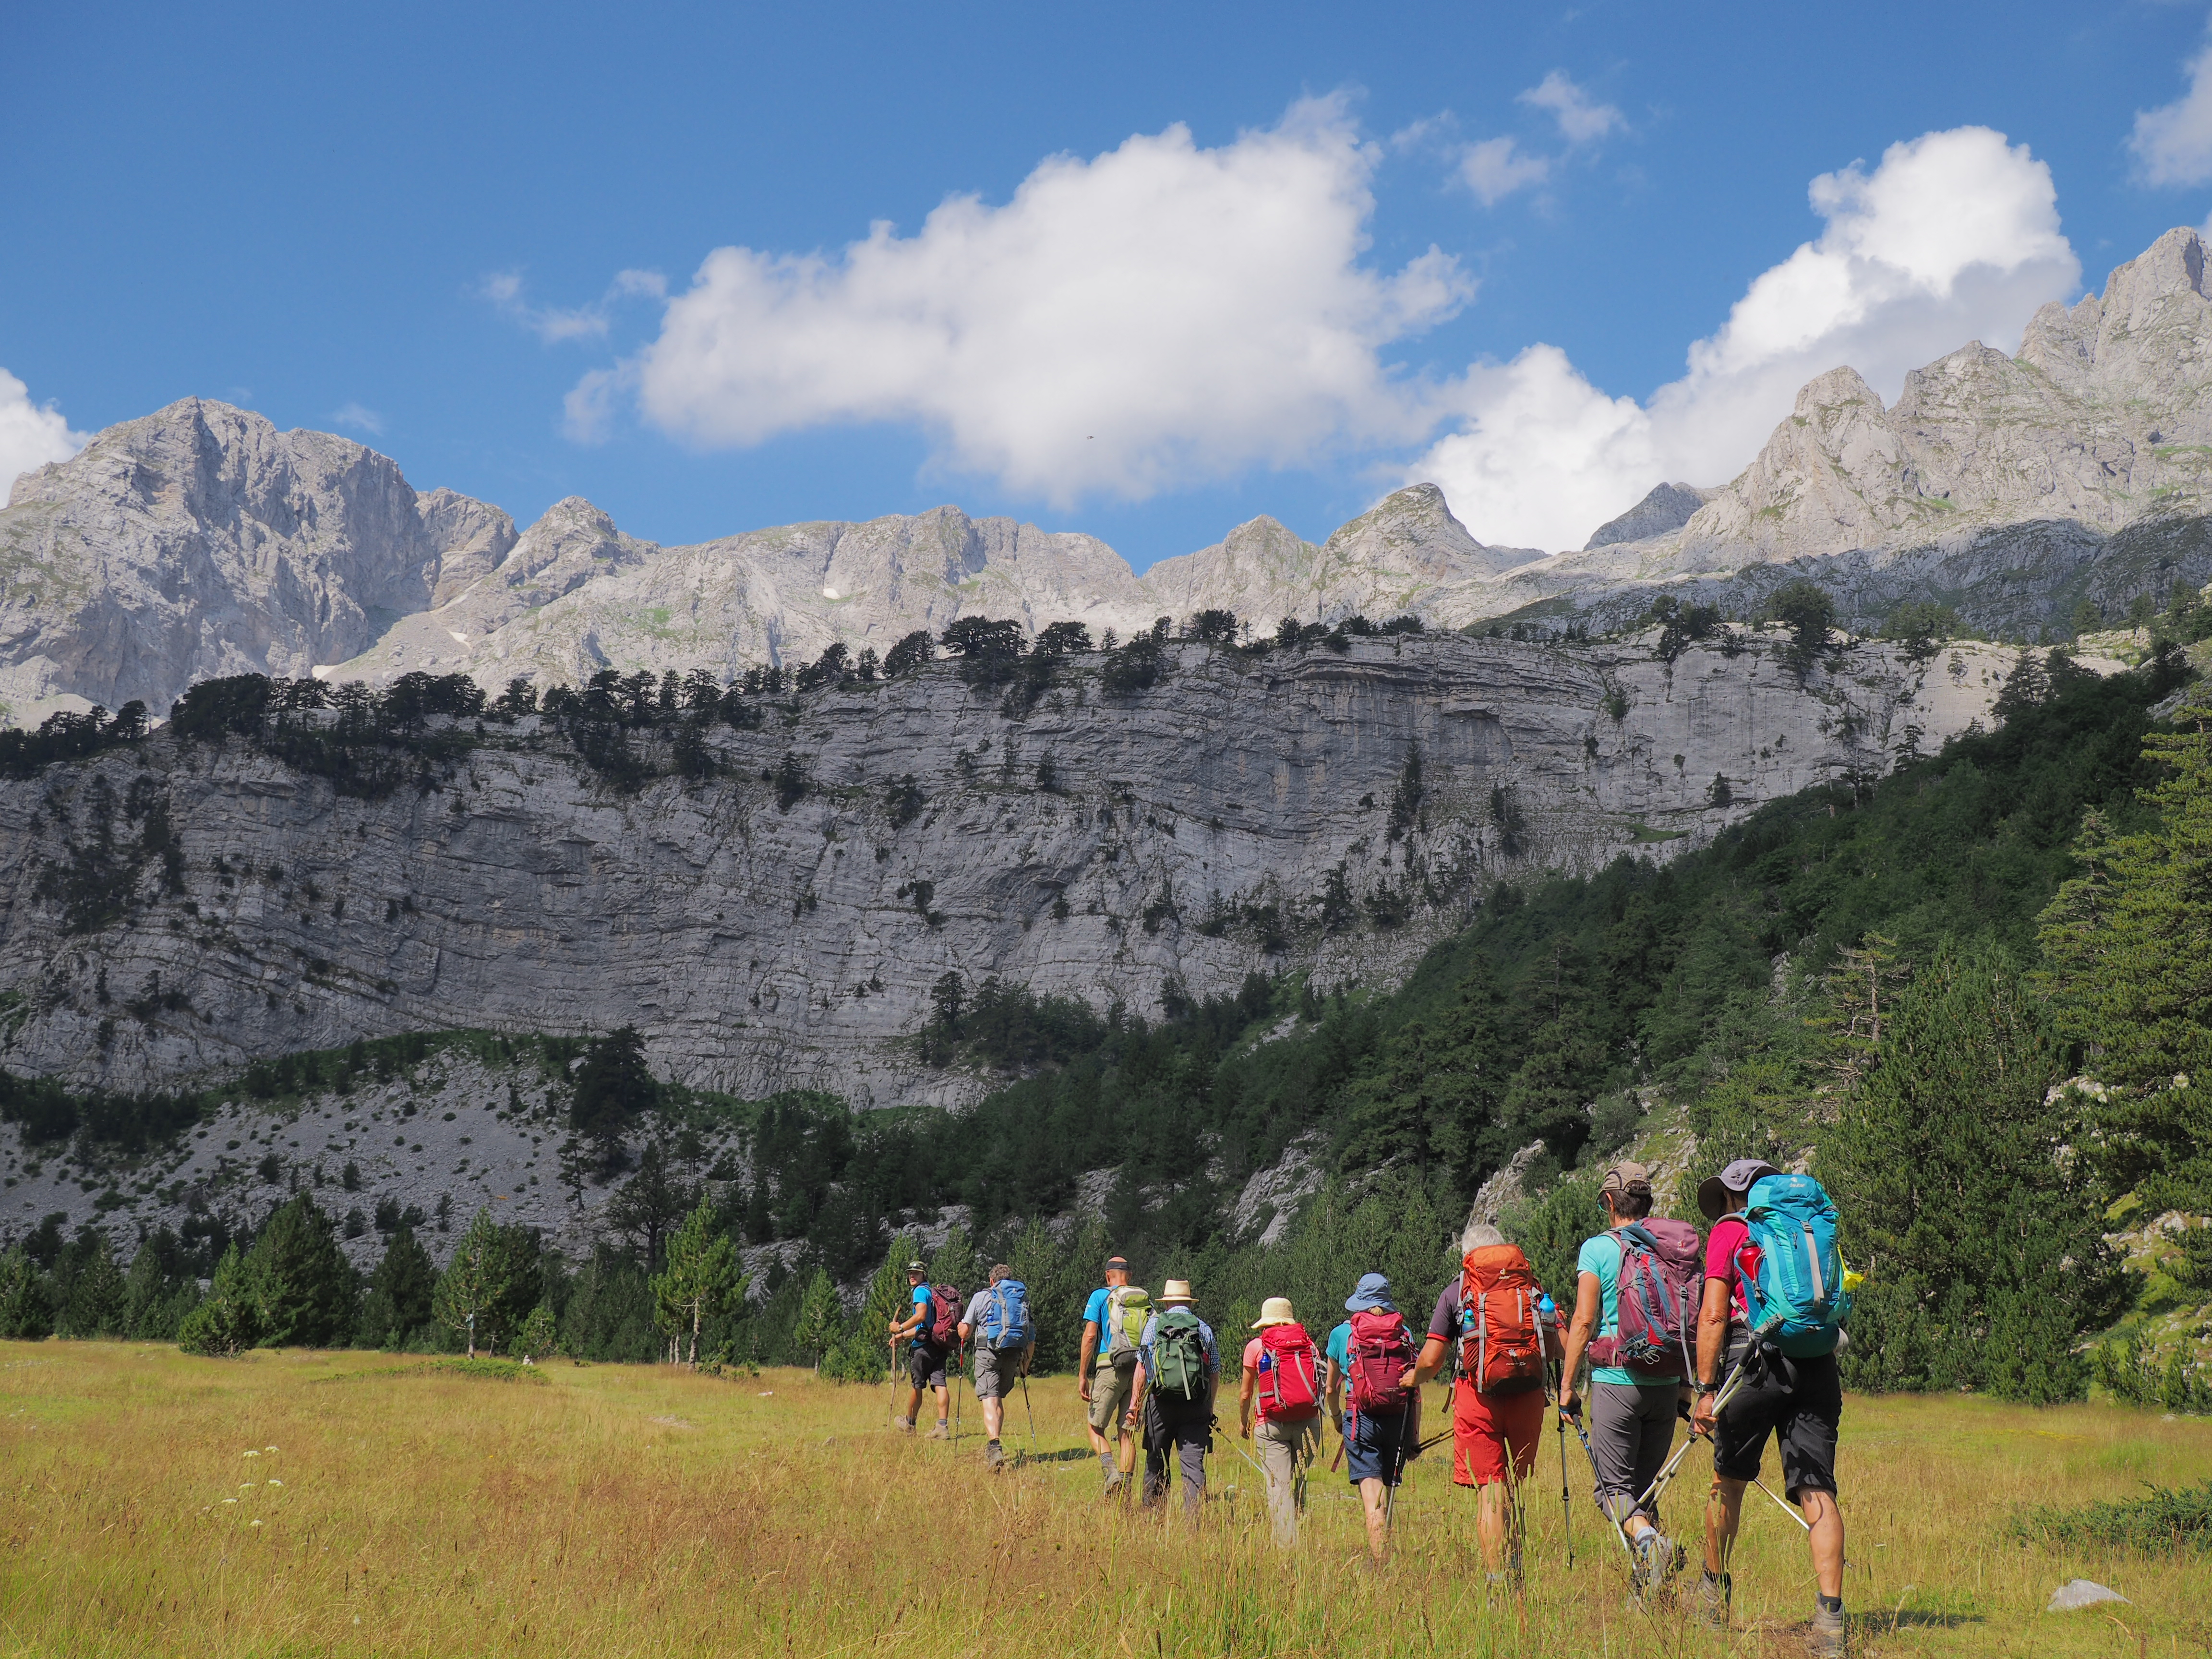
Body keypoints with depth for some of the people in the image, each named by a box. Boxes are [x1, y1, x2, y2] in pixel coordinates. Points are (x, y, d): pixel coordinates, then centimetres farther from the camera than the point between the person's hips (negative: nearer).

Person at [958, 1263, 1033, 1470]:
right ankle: (993, 1446, 25)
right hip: (1013, 1355, 4)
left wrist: (965, 1338, 27)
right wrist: (1025, 1366, 26)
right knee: (999, 1399, 20)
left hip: (988, 1353, -4)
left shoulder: (981, 1297, 6)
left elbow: (965, 1331, 3)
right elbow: (1031, 1340, 14)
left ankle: (994, 1446, -27)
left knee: (989, 1400, -9)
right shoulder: (1023, 1300, 14)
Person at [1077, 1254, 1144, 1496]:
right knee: (1126, 1433, 9)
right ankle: (1125, 1488, 3)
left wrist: (1082, 1375, -4)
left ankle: (1111, 1471, -16)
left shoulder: (1100, 1296, 2)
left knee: (1096, 1428, 7)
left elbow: (1090, 1336, -6)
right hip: (1139, 1372, 4)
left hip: (1110, 1369, -4)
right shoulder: (1146, 1300, 14)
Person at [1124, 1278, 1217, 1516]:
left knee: (1156, 1463, 11)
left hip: (1161, 1401, 0)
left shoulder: (1155, 1324, 6)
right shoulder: (1204, 1329, 10)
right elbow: (1215, 1374, 8)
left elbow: (1142, 1367, 1)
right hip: (1196, 1405, 0)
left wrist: (1134, 1405, 2)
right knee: (1194, 1464, -2)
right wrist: (1209, 1410, 17)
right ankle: (1192, 1518, -11)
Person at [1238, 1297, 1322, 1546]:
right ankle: (1300, 1534, 17)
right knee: (1300, 1482, 14)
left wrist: (1243, 1421, 25)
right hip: (1309, 1421, 3)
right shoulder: (1309, 1344, 9)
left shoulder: (1256, 1347, 3)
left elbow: (1246, 1394, 9)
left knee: (1279, 1484, -2)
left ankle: (1286, 1540, -9)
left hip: (1272, 1424, -3)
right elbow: (1320, 1386, 9)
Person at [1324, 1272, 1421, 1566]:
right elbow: (1416, 1391, 5)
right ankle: (1385, 1558, 26)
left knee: (1372, 1500, -8)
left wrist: (1337, 1419, 33)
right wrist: (1415, 1437, 12)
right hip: (1400, 1420, 3)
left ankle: (1380, 1565, -19)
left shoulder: (1341, 1334, 6)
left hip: (1362, 1418, -3)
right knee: (1387, 1494, 18)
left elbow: (1331, 1390, 14)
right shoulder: (1404, 1333, 8)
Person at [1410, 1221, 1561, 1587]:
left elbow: (1430, 1361, 2)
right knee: (1516, 1488, 15)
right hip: (1528, 1395, 2)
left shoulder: (1456, 1291, 6)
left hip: (1478, 1396, -2)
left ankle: (1497, 1581, -9)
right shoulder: (1531, 1285, 12)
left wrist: (1413, 1380, 24)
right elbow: (1559, 1346, 6)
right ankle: (1515, 1577, 16)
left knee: (1489, 1491, -1)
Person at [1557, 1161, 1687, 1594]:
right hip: (1666, 1382, 4)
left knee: (1614, 1488, 2)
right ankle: (1648, 1590, 7)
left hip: (1616, 1380, -4)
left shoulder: (1597, 1249, -4)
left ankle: (1647, 1538, -27)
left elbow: (1584, 1320, -9)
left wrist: (1567, 1384, -4)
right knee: (1645, 1485, 14)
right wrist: (1688, 1385, 18)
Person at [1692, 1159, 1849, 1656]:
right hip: (1816, 1365, 3)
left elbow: (1713, 1315, -3)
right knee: (1817, 1490, -2)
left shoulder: (1728, 1231, 6)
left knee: (1730, 1480, 15)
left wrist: (1705, 1390, -3)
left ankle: (1715, 1594, 30)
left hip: (1755, 1359, -3)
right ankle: (1830, 1615, -15)